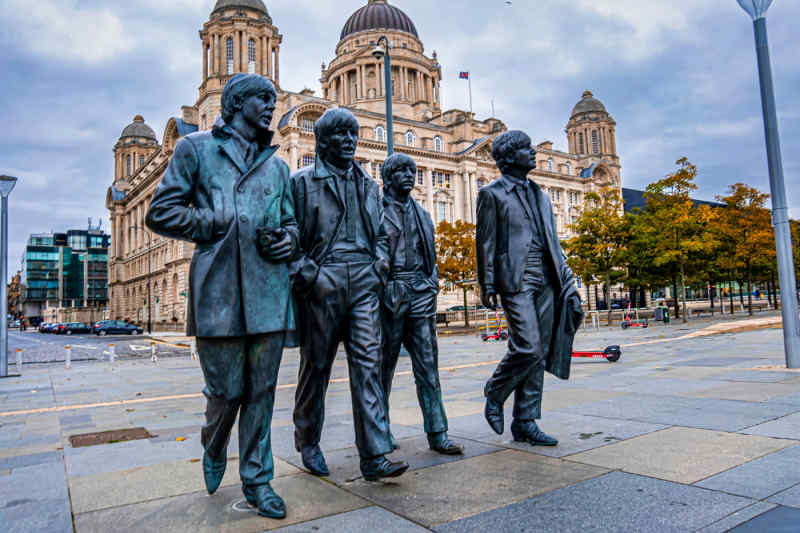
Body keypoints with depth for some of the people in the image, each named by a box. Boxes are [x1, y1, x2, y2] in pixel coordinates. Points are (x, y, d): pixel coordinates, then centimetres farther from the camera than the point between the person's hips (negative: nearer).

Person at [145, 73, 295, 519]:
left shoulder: (276, 165, 22)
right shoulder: (196, 148, 10)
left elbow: (290, 221, 26)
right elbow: (161, 213, 4)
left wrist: (289, 239, 2)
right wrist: (221, 224, -6)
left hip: (269, 287, 4)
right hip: (219, 286, -3)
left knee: (262, 390, 6)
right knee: (227, 389, 2)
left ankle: (256, 478, 20)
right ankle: (214, 448, 35)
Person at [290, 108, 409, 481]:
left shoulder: (368, 185, 19)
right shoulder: (303, 182, 5)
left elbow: (380, 234, 24)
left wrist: (379, 265, 8)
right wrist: (303, 272, -10)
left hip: (363, 283, 4)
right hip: (322, 282, -3)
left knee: (368, 363, -4)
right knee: (316, 365, 6)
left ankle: (374, 457, -3)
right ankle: (308, 443, 25)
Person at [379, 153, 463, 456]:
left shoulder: (422, 214, 19)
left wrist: (432, 287, 11)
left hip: (421, 294, 5)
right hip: (389, 293, -4)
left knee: (428, 365, 2)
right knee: (384, 365, 4)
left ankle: (437, 434, 5)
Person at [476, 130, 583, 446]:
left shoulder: (540, 194, 21)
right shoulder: (492, 194, 2)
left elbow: (552, 240, 20)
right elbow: (486, 243, -4)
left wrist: (565, 278, 12)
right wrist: (487, 286, -10)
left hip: (545, 282, 7)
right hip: (516, 281, -6)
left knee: (539, 354, 5)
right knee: (528, 349, -14)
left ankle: (525, 423, 14)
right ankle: (494, 394, 13)